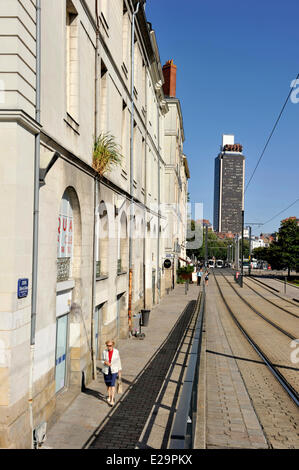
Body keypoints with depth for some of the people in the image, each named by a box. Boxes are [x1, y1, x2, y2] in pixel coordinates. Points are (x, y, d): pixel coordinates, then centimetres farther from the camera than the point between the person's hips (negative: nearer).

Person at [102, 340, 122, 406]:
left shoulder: (116, 351, -10)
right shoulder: (104, 352, -8)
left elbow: (118, 361, -1)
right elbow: (102, 360, 3)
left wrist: (119, 371, 2)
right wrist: (105, 362, -20)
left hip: (114, 370, -2)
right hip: (106, 370, 2)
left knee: (112, 384, -12)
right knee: (108, 385, 14)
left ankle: (112, 400, -9)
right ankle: (109, 396, 37)